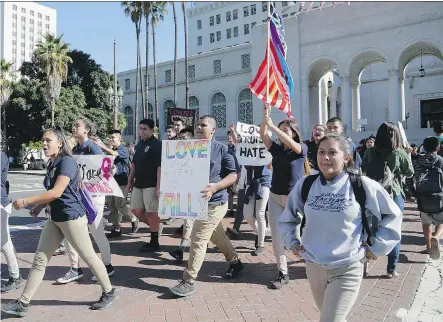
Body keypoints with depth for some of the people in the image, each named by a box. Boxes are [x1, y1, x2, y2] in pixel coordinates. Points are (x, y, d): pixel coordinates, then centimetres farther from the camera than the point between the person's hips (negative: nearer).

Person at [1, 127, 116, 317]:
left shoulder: (67, 161, -17)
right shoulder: (52, 164, 12)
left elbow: (57, 192, -24)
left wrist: (26, 202, -19)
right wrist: (40, 206, 10)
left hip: (72, 218, -9)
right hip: (55, 218, 9)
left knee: (88, 257, 3)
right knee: (40, 259, 9)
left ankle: (109, 293, 19)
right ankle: (23, 303, 18)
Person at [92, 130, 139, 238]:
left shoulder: (123, 150, -5)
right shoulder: (110, 150, 14)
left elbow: (114, 154, -25)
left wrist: (102, 146, -34)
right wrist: (107, 147, -4)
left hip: (121, 182, -6)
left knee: (120, 205, -7)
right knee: (111, 205, 6)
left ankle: (134, 220, 18)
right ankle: (116, 229, 14)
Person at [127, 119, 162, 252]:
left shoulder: (157, 144, -10)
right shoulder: (139, 144, 13)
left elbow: (160, 166, -16)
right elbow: (134, 164, 20)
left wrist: (158, 186, -21)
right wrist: (130, 182, 16)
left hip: (151, 185, -8)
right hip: (138, 184, 8)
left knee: (151, 212, -1)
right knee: (136, 210, 9)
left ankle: (154, 242, 11)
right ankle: (155, 227, 29)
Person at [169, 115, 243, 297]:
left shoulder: (221, 149, -8)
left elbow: (233, 175, -9)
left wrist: (215, 186, -24)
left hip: (214, 202, -7)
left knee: (198, 240, -7)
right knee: (217, 236, 20)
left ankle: (188, 282, 3)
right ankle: (235, 262, 40)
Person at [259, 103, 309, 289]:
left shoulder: (302, 148, -5)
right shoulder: (277, 149, 6)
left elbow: (291, 143, -26)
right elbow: (263, 135, -6)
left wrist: (272, 125, -29)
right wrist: (266, 115, -16)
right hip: (275, 197, 4)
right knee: (276, 235, 1)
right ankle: (283, 274, 10)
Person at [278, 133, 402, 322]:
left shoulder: (362, 185, -12)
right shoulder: (305, 185, -5)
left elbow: (392, 214, 2)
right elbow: (288, 216, 12)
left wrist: (377, 247, 0)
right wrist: (292, 242, 4)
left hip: (347, 269, -3)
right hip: (313, 267, 4)